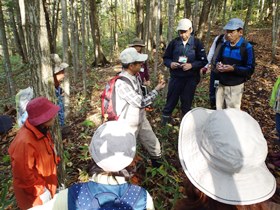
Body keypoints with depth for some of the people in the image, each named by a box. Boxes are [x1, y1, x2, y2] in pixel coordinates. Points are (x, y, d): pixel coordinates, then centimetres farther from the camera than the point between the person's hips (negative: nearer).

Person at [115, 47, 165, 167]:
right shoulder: (122, 83, -28)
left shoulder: (135, 76, -1)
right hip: (128, 125, -8)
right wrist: (157, 89, -17)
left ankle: (158, 165, 39)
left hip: (141, 120, 8)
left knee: (154, 146, 16)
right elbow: (140, 102, -25)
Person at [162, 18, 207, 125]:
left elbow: (203, 61, -3)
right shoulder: (174, 42, 0)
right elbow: (166, 58, 7)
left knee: (187, 101, 11)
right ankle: (166, 116, 27)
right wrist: (170, 64, -15)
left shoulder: (197, 43, -3)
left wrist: (191, 65, -19)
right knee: (171, 99, 9)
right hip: (175, 77, 1)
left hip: (191, 78, -1)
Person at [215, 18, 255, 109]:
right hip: (221, 84, 6)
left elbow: (250, 69, -13)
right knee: (219, 111, 16)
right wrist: (217, 64, -7)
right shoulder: (225, 45, 6)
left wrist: (233, 69, -27)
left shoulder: (247, 47, -12)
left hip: (235, 87, -5)